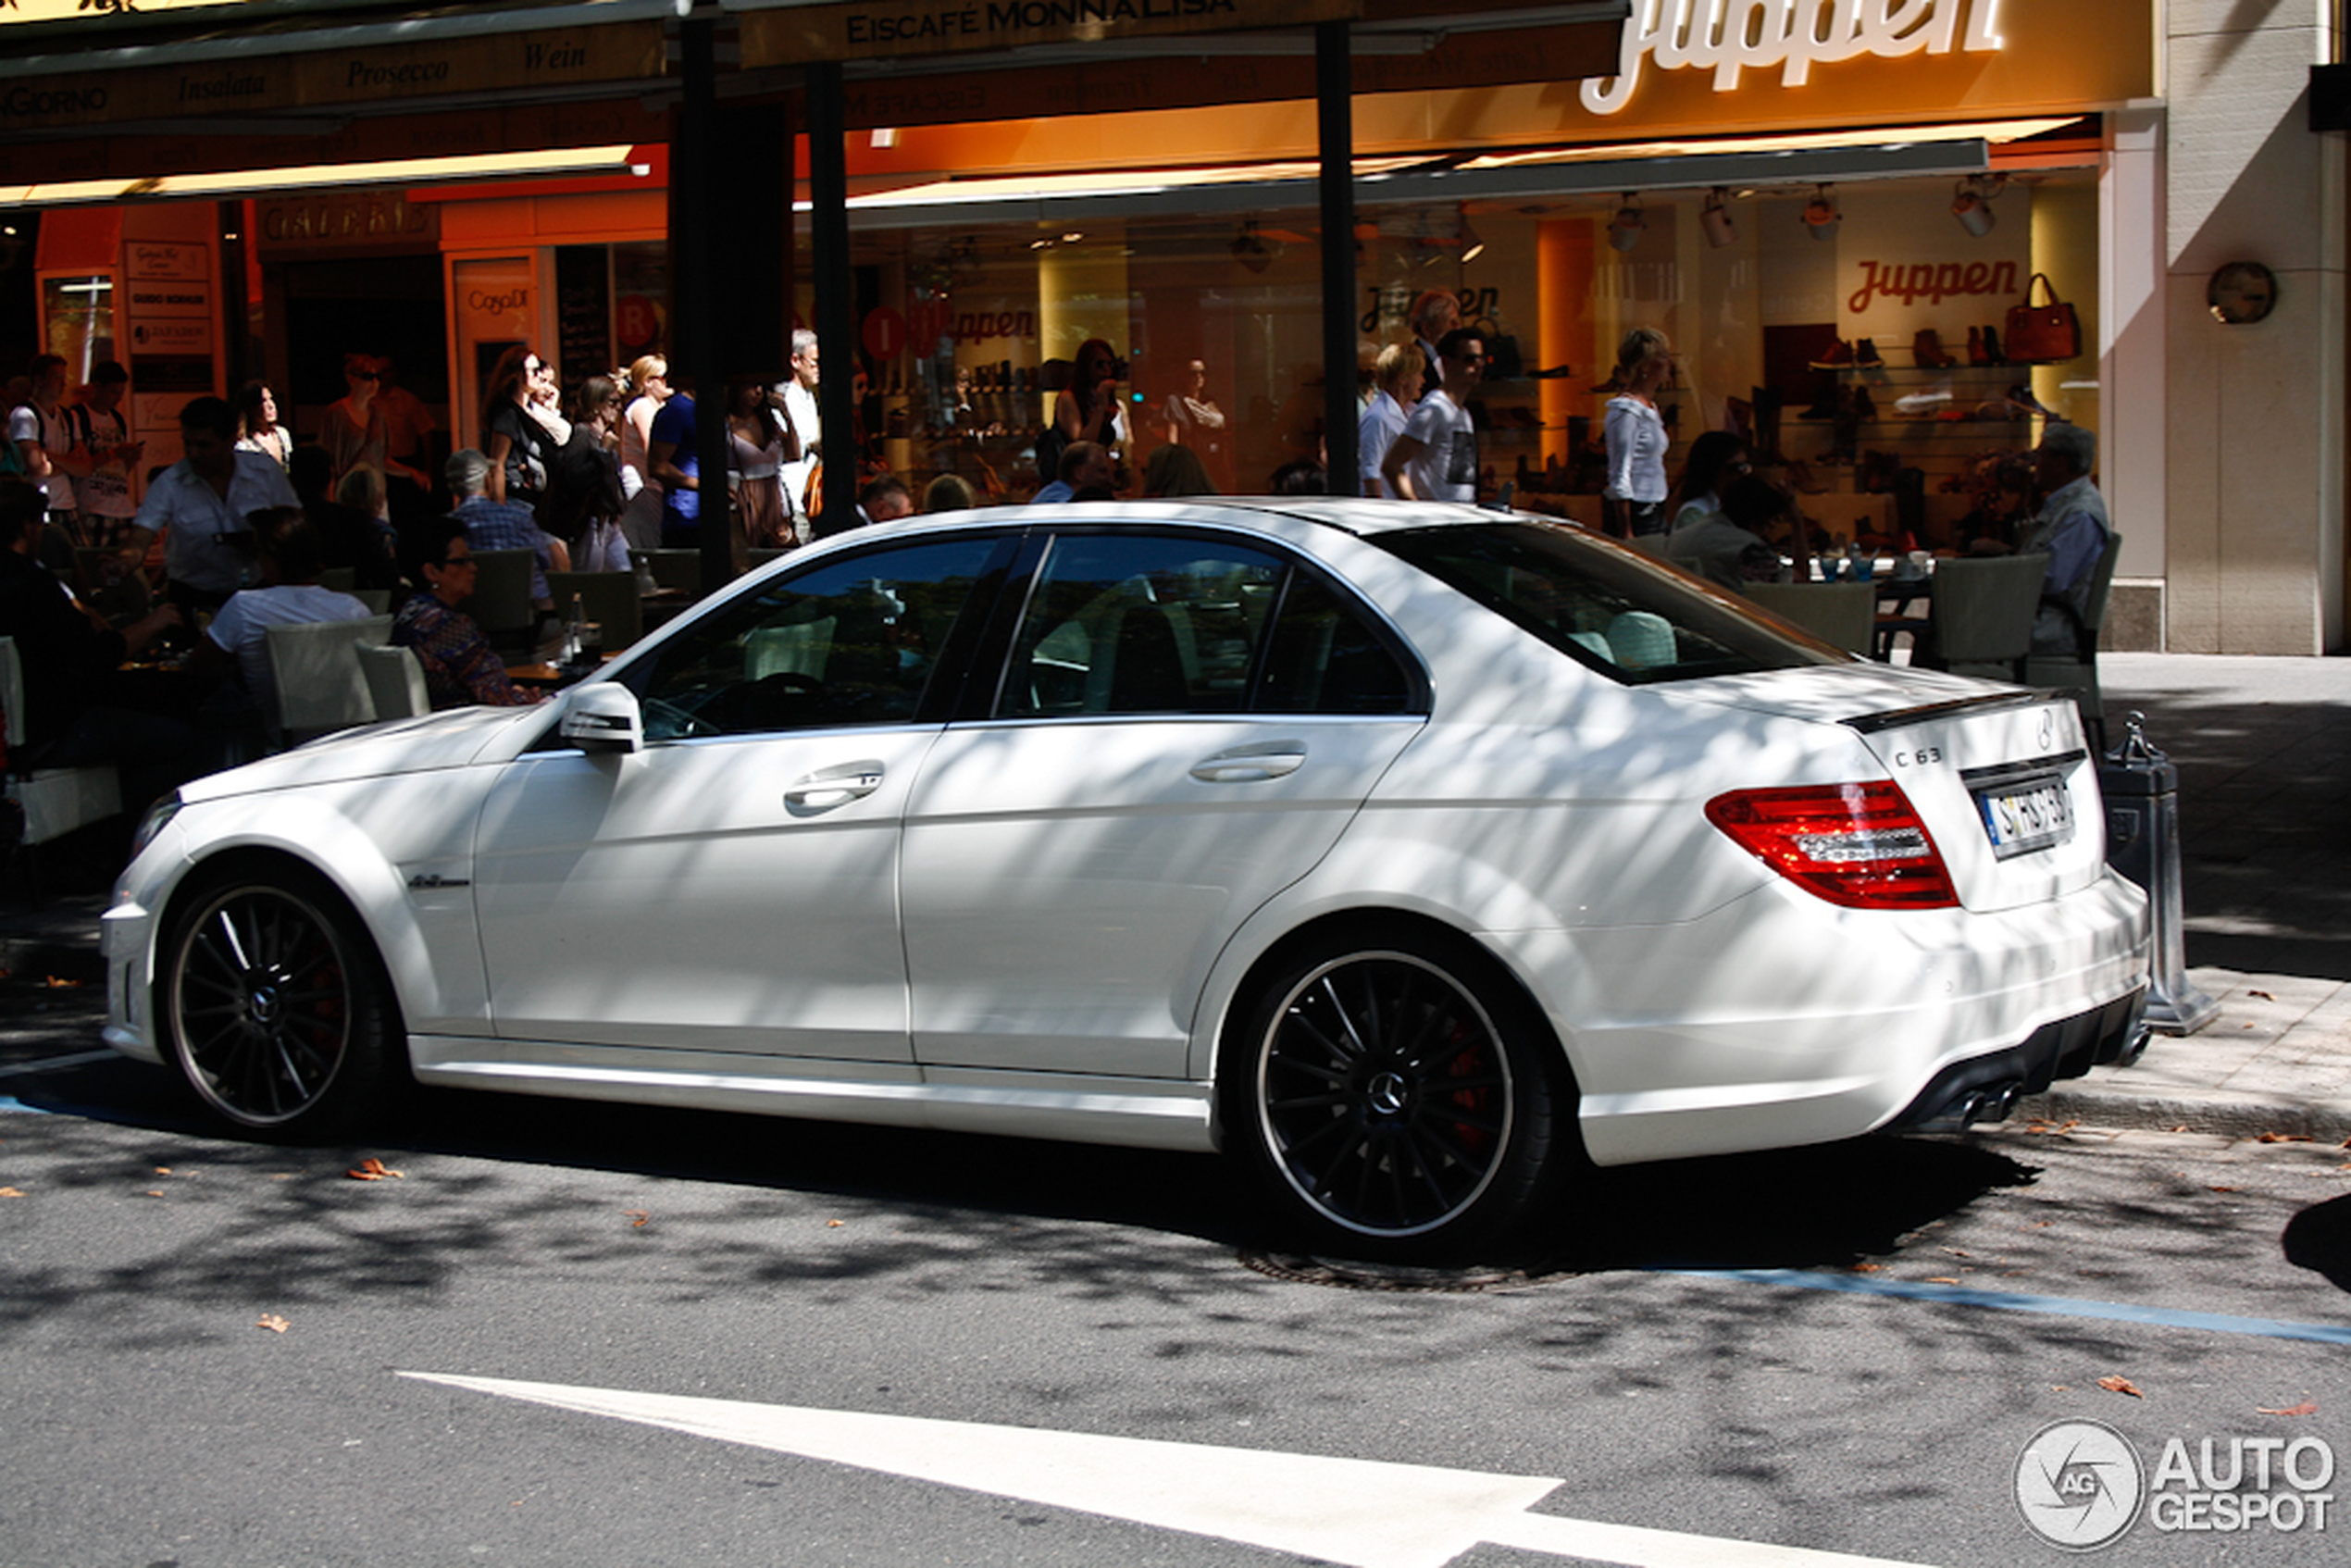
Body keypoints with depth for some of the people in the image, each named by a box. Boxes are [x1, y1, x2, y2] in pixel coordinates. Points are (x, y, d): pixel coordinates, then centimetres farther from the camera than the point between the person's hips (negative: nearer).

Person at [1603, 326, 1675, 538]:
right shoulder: (1626, 411, -14)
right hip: (1634, 514, -9)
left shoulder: (1650, 407, 14)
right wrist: (1626, 534, -20)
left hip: (1654, 511, 9)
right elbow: (1620, 478, -18)